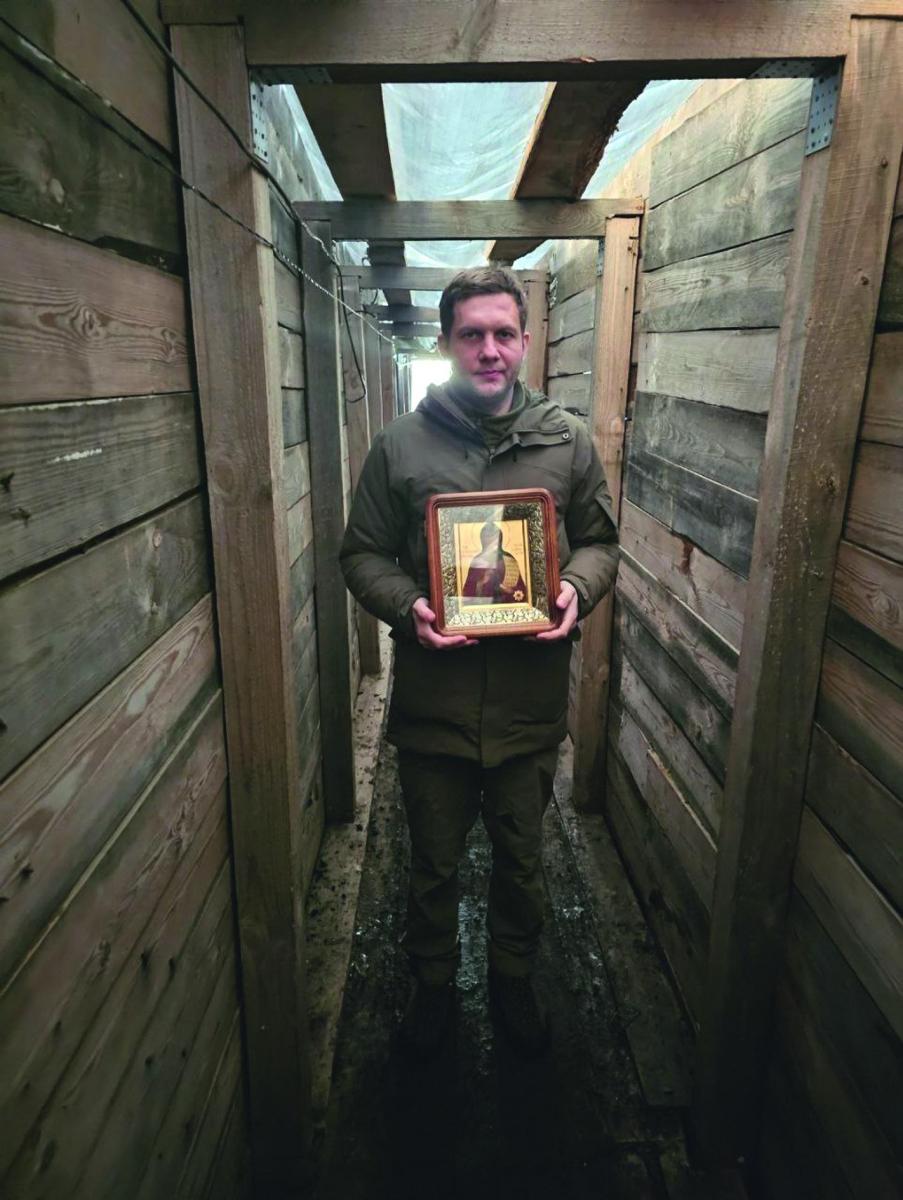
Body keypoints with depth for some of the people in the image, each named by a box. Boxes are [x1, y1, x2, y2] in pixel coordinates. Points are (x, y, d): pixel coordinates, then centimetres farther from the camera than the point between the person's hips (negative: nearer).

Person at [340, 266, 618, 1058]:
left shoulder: (569, 441, 0)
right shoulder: (401, 444, -4)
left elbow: (600, 540, 8)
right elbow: (363, 554, 1)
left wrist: (577, 589, -14)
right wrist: (407, 606, -19)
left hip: (532, 702, 1)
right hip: (432, 700, -1)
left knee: (522, 860, 22)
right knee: (434, 865, 19)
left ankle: (514, 981, 49)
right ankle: (434, 984, 47)